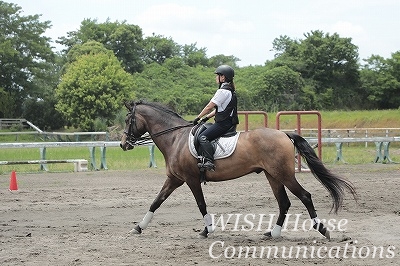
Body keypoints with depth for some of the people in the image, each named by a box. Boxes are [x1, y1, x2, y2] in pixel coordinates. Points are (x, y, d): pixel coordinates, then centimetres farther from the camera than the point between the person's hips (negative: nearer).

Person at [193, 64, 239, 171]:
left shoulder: (223, 91, -14)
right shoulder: (229, 90, 19)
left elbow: (210, 107, -11)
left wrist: (198, 118, -1)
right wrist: (206, 117, 17)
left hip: (223, 123, -11)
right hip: (228, 122, 11)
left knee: (202, 137, -19)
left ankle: (209, 161, -31)